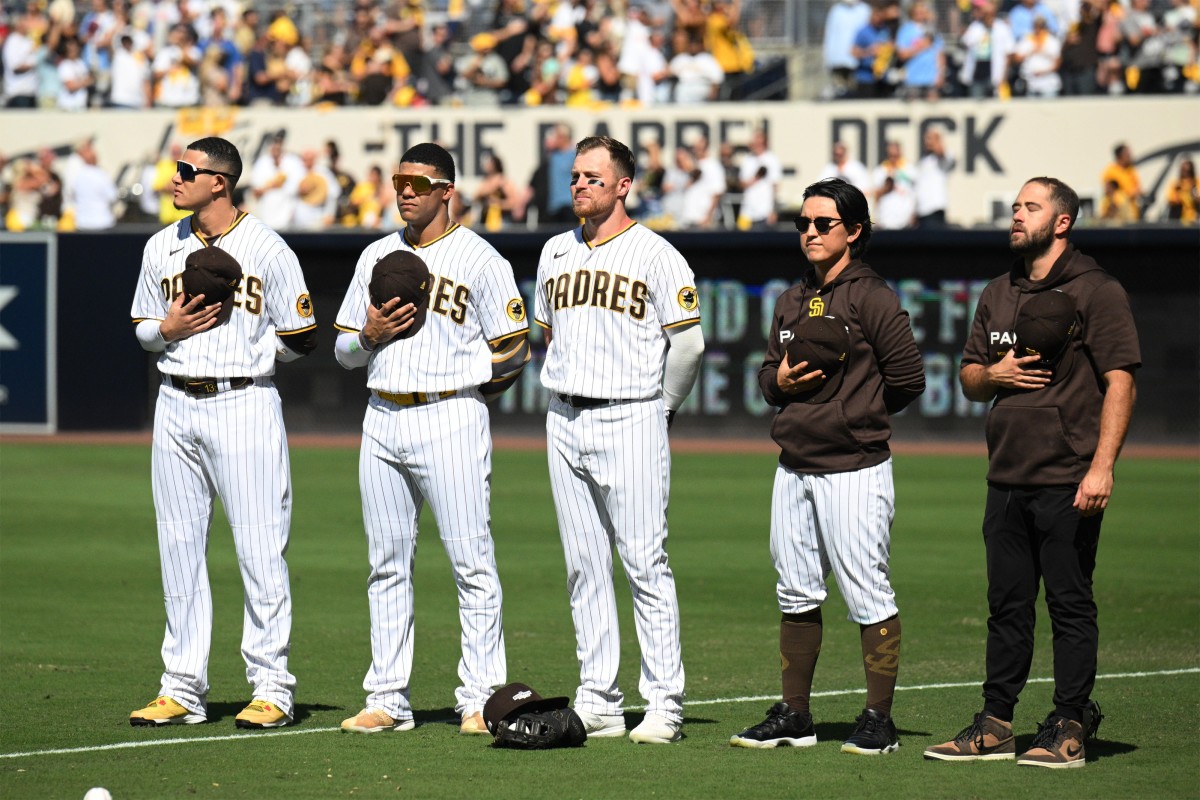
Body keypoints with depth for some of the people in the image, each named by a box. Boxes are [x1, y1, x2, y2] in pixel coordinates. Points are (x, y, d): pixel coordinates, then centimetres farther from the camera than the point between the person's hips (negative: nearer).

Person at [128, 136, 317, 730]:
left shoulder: (268, 250, -4)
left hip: (243, 406, -5)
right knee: (179, 547, 6)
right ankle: (182, 690, 11)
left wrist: (238, 333, -10)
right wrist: (169, 329, -2)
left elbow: (301, 340, -2)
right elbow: (142, 330, 19)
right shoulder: (162, 248, 11)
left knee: (258, 548, -6)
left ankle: (272, 687, -1)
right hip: (176, 407, 5)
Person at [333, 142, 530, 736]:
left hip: (450, 421, -6)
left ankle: (480, 698, -5)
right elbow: (344, 349, 18)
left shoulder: (479, 259, -1)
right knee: (386, 564, 7)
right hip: (382, 421, 6)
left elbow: (511, 351, 0)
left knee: (471, 564, -7)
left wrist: (465, 388, 5)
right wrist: (370, 334, -2)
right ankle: (387, 700, 10)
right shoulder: (377, 257, 16)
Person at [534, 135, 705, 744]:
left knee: (645, 564, -7)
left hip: (629, 421, -6)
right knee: (584, 567, 7)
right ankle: (598, 704, 10)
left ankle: (663, 703, -6)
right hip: (564, 421, 6)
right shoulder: (556, 253, 14)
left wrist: (662, 407, 2)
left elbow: (688, 342, -6)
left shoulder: (654, 255, -5)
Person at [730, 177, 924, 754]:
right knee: (796, 594, 12)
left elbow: (908, 381, -8)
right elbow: (769, 375, 23)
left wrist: (853, 415, 0)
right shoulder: (791, 302, 15)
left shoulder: (872, 299, -7)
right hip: (793, 468, 8)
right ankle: (794, 717, 19)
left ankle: (879, 721, -1)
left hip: (854, 469, -8)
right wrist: (781, 383, 0)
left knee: (868, 597, -5)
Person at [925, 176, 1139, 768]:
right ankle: (994, 726, 14)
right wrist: (993, 374, -1)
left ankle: (1068, 730, 0)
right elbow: (969, 381, 24)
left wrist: (1102, 467, -20)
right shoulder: (997, 296, 18)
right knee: (1007, 606, 10)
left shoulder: (1096, 292, -4)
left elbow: (1120, 382, -11)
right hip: (1007, 479, 7)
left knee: (1070, 606, -3)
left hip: (1069, 483, -7)